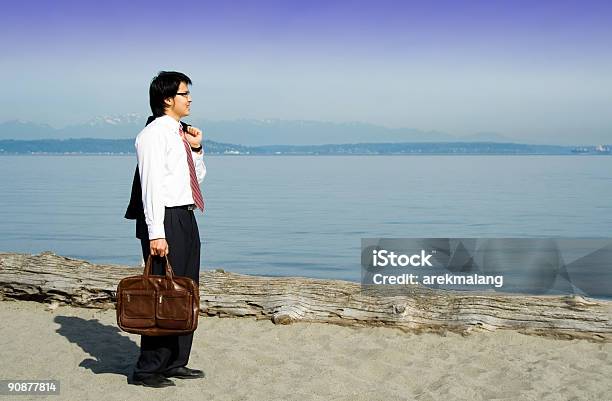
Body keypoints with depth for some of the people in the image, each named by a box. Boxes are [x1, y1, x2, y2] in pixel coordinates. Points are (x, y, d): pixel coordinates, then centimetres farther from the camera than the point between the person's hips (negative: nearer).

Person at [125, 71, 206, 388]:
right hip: (166, 220, -9)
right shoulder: (154, 134, -11)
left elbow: (197, 176, 27)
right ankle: (147, 369, 4)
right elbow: (151, 186, -18)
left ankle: (175, 363, 24)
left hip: (185, 219, 9)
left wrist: (196, 149, 9)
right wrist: (156, 233, -23)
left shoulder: (180, 134, 15)